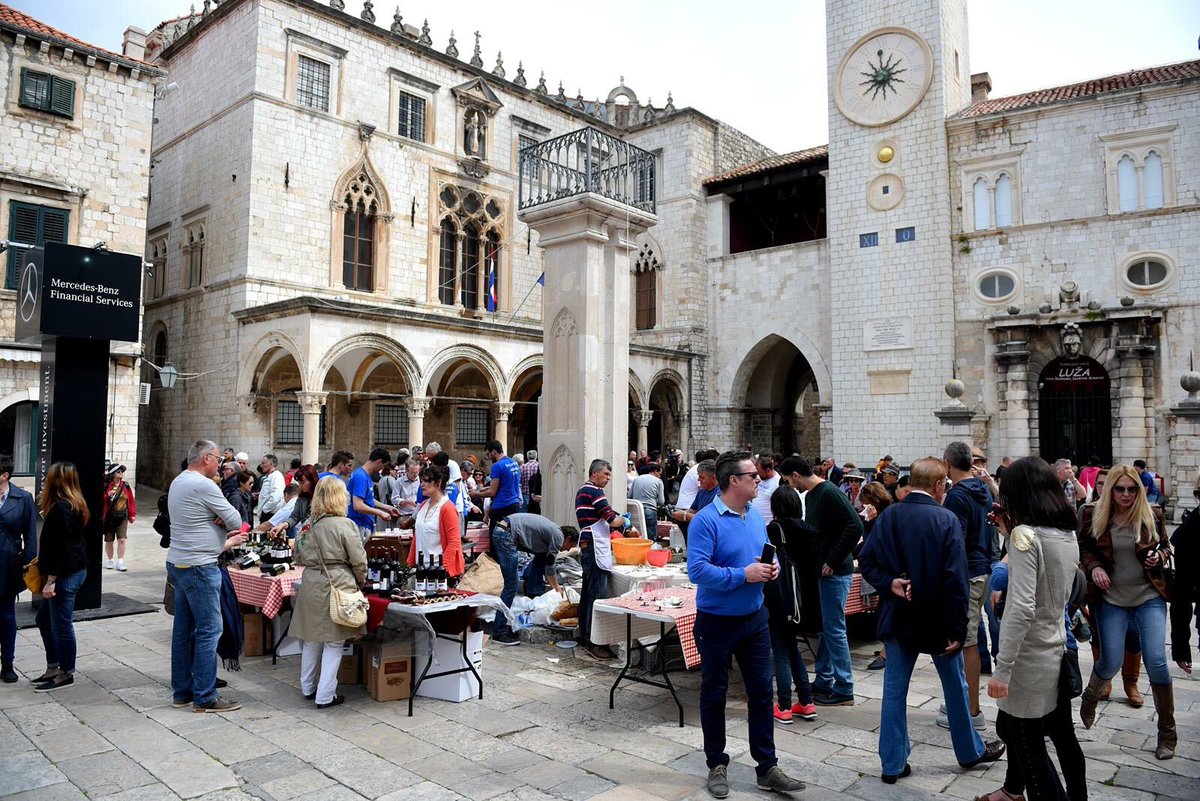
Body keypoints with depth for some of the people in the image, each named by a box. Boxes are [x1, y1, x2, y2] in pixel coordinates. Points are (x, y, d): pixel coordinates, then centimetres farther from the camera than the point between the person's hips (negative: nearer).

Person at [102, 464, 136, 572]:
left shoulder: (126, 486, 4)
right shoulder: (107, 486, -5)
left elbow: (131, 501, 8)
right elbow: (101, 501, -6)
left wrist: (132, 514, 6)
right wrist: (107, 496, -24)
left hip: (123, 517, 1)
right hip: (109, 517, -1)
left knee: (122, 540, -7)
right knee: (109, 541, 11)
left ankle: (120, 562, -3)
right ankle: (110, 561, 27)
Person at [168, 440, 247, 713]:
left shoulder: (178, 483, 14)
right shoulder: (204, 486, -17)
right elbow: (235, 521, -12)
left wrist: (225, 542, 12)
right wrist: (222, 519, 7)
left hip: (178, 564, 10)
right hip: (199, 567, -10)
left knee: (184, 629, 14)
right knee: (209, 630, -4)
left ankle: (182, 692, 22)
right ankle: (205, 697, 0)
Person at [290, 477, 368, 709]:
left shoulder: (309, 526, 3)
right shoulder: (345, 525, -13)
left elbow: (299, 558, 13)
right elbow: (359, 560, -9)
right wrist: (361, 581, 8)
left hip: (311, 584, 6)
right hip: (337, 586, -6)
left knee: (312, 638, 18)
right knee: (334, 642, 4)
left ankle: (308, 688, 33)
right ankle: (325, 696, 8)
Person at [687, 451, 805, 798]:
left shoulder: (755, 516, 4)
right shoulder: (706, 520, -20)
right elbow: (697, 570, -27)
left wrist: (772, 567, -5)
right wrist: (743, 575, -25)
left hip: (754, 618, 6)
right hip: (717, 622, -6)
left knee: (761, 692, 11)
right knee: (714, 694, 11)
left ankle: (767, 768, 23)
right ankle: (717, 765, 27)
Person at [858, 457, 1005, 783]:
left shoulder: (888, 515, -3)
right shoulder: (946, 519, -14)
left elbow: (866, 561, -4)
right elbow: (955, 579, -16)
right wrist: (957, 629, -11)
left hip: (898, 617, 3)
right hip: (937, 619, -3)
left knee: (894, 689, 9)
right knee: (955, 686, 18)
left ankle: (893, 764, 15)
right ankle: (970, 751, 37)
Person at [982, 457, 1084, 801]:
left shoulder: (1026, 534, -19)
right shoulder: (1068, 534, 4)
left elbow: (1021, 608, -26)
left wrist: (1002, 669, -22)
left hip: (1030, 659, -8)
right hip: (1059, 653, 8)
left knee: (1030, 750, 4)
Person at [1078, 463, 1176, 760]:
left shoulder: (1151, 515, -4)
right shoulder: (1097, 518, -5)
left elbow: (1166, 546, 11)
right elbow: (1083, 548, 7)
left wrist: (1159, 557, -11)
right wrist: (1094, 567, -12)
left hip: (1149, 596, 0)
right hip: (1112, 599, 0)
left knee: (1156, 661, -7)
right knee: (1111, 663, 0)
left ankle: (1167, 733, 12)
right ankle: (1090, 697, 35)